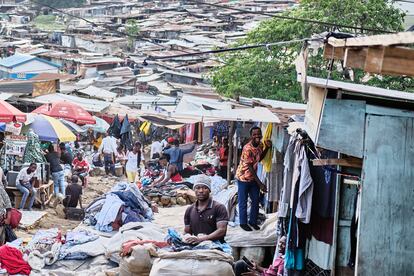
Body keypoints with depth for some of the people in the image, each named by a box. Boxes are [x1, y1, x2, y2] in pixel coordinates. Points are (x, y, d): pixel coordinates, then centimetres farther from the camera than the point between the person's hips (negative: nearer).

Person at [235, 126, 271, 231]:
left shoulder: (260, 145, -4)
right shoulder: (247, 149, -28)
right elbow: (250, 168, -26)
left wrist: (267, 148, -4)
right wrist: (260, 184, -25)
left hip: (253, 177, 7)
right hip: (244, 177, -7)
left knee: (256, 200, 12)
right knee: (243, 202, 6)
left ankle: (253, 221, 28)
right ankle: (243, 223, 20)